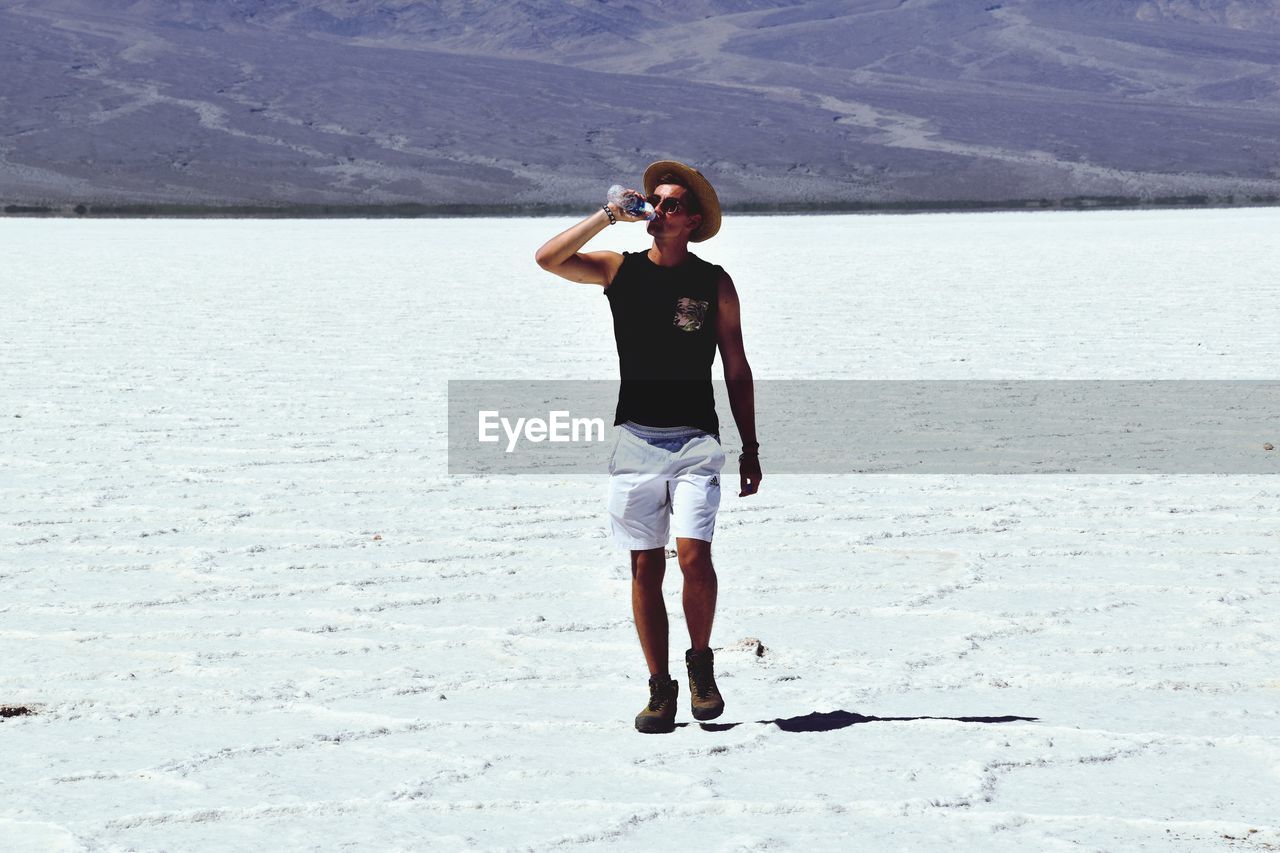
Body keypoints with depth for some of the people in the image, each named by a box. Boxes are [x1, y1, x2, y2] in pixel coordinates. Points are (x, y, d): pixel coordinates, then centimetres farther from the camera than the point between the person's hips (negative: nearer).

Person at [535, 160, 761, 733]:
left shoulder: (714, 283, 4)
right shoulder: (620, 270, 7)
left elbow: (736, 369, 7)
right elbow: (547, 258, -7)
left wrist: (750, 449, 6)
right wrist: (608, 215, -8)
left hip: (695, 441, -2)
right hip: (635, 440, 2)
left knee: (694, 556, -15)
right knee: (645, 566, 2)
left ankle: (700, 660, 8)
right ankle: (660, 687, 9)